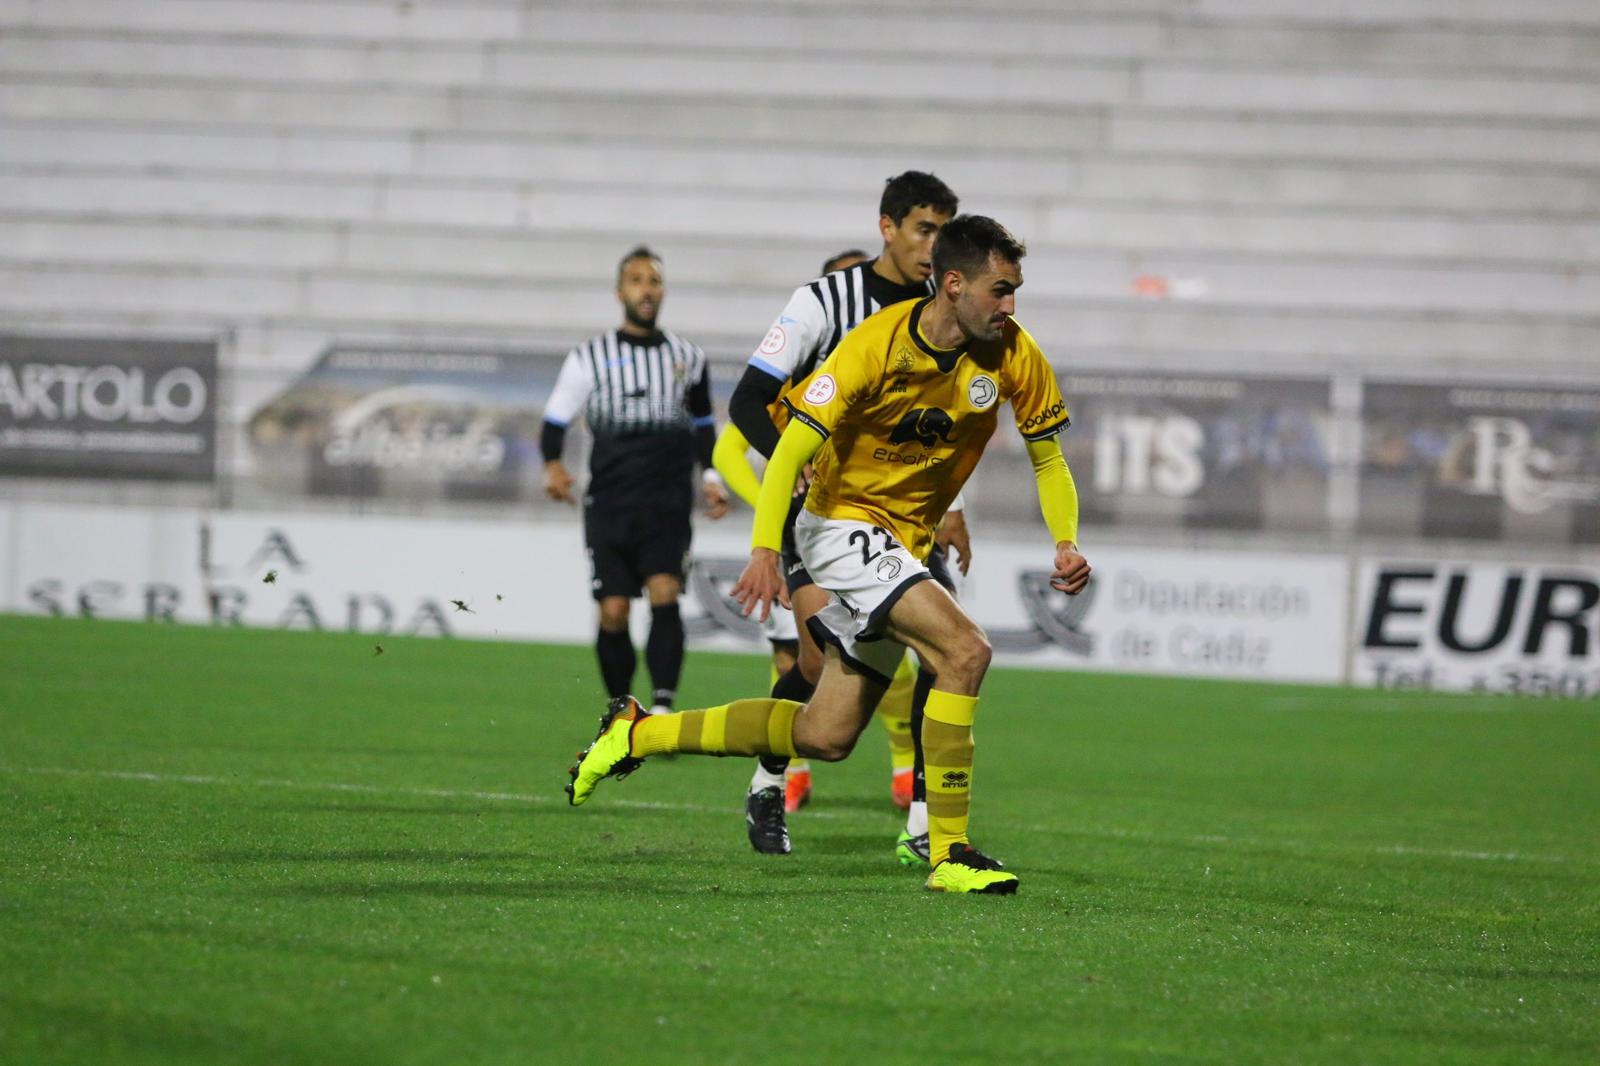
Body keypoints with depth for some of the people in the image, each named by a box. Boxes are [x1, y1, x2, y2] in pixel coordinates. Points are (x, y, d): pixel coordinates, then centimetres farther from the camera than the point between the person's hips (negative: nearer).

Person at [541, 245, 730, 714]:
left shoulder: (687, 358, 12)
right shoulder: (590, 358, 5)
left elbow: (702, 425, 24)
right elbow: (555, 420, 6)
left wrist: (711, 478, 12)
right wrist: (553, 465, -12)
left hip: (668, 504, 0)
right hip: (609, 505, 0)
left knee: (664, 593, -19)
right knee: (613, 612, -3)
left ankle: (663, 706, -26)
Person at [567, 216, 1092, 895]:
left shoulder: (1012, 354, -7)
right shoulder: (877, 346, -21)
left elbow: (1048, 460, 5)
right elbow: (791, 449, -21)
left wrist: (1066, 543, -12)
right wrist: (765, 549, -33)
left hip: (903, 543, 6)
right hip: (844, 522, -6)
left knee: (825, 736, 7)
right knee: (964, 651, -27)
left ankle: (638, 733, 21)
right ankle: (949, 853, -22)